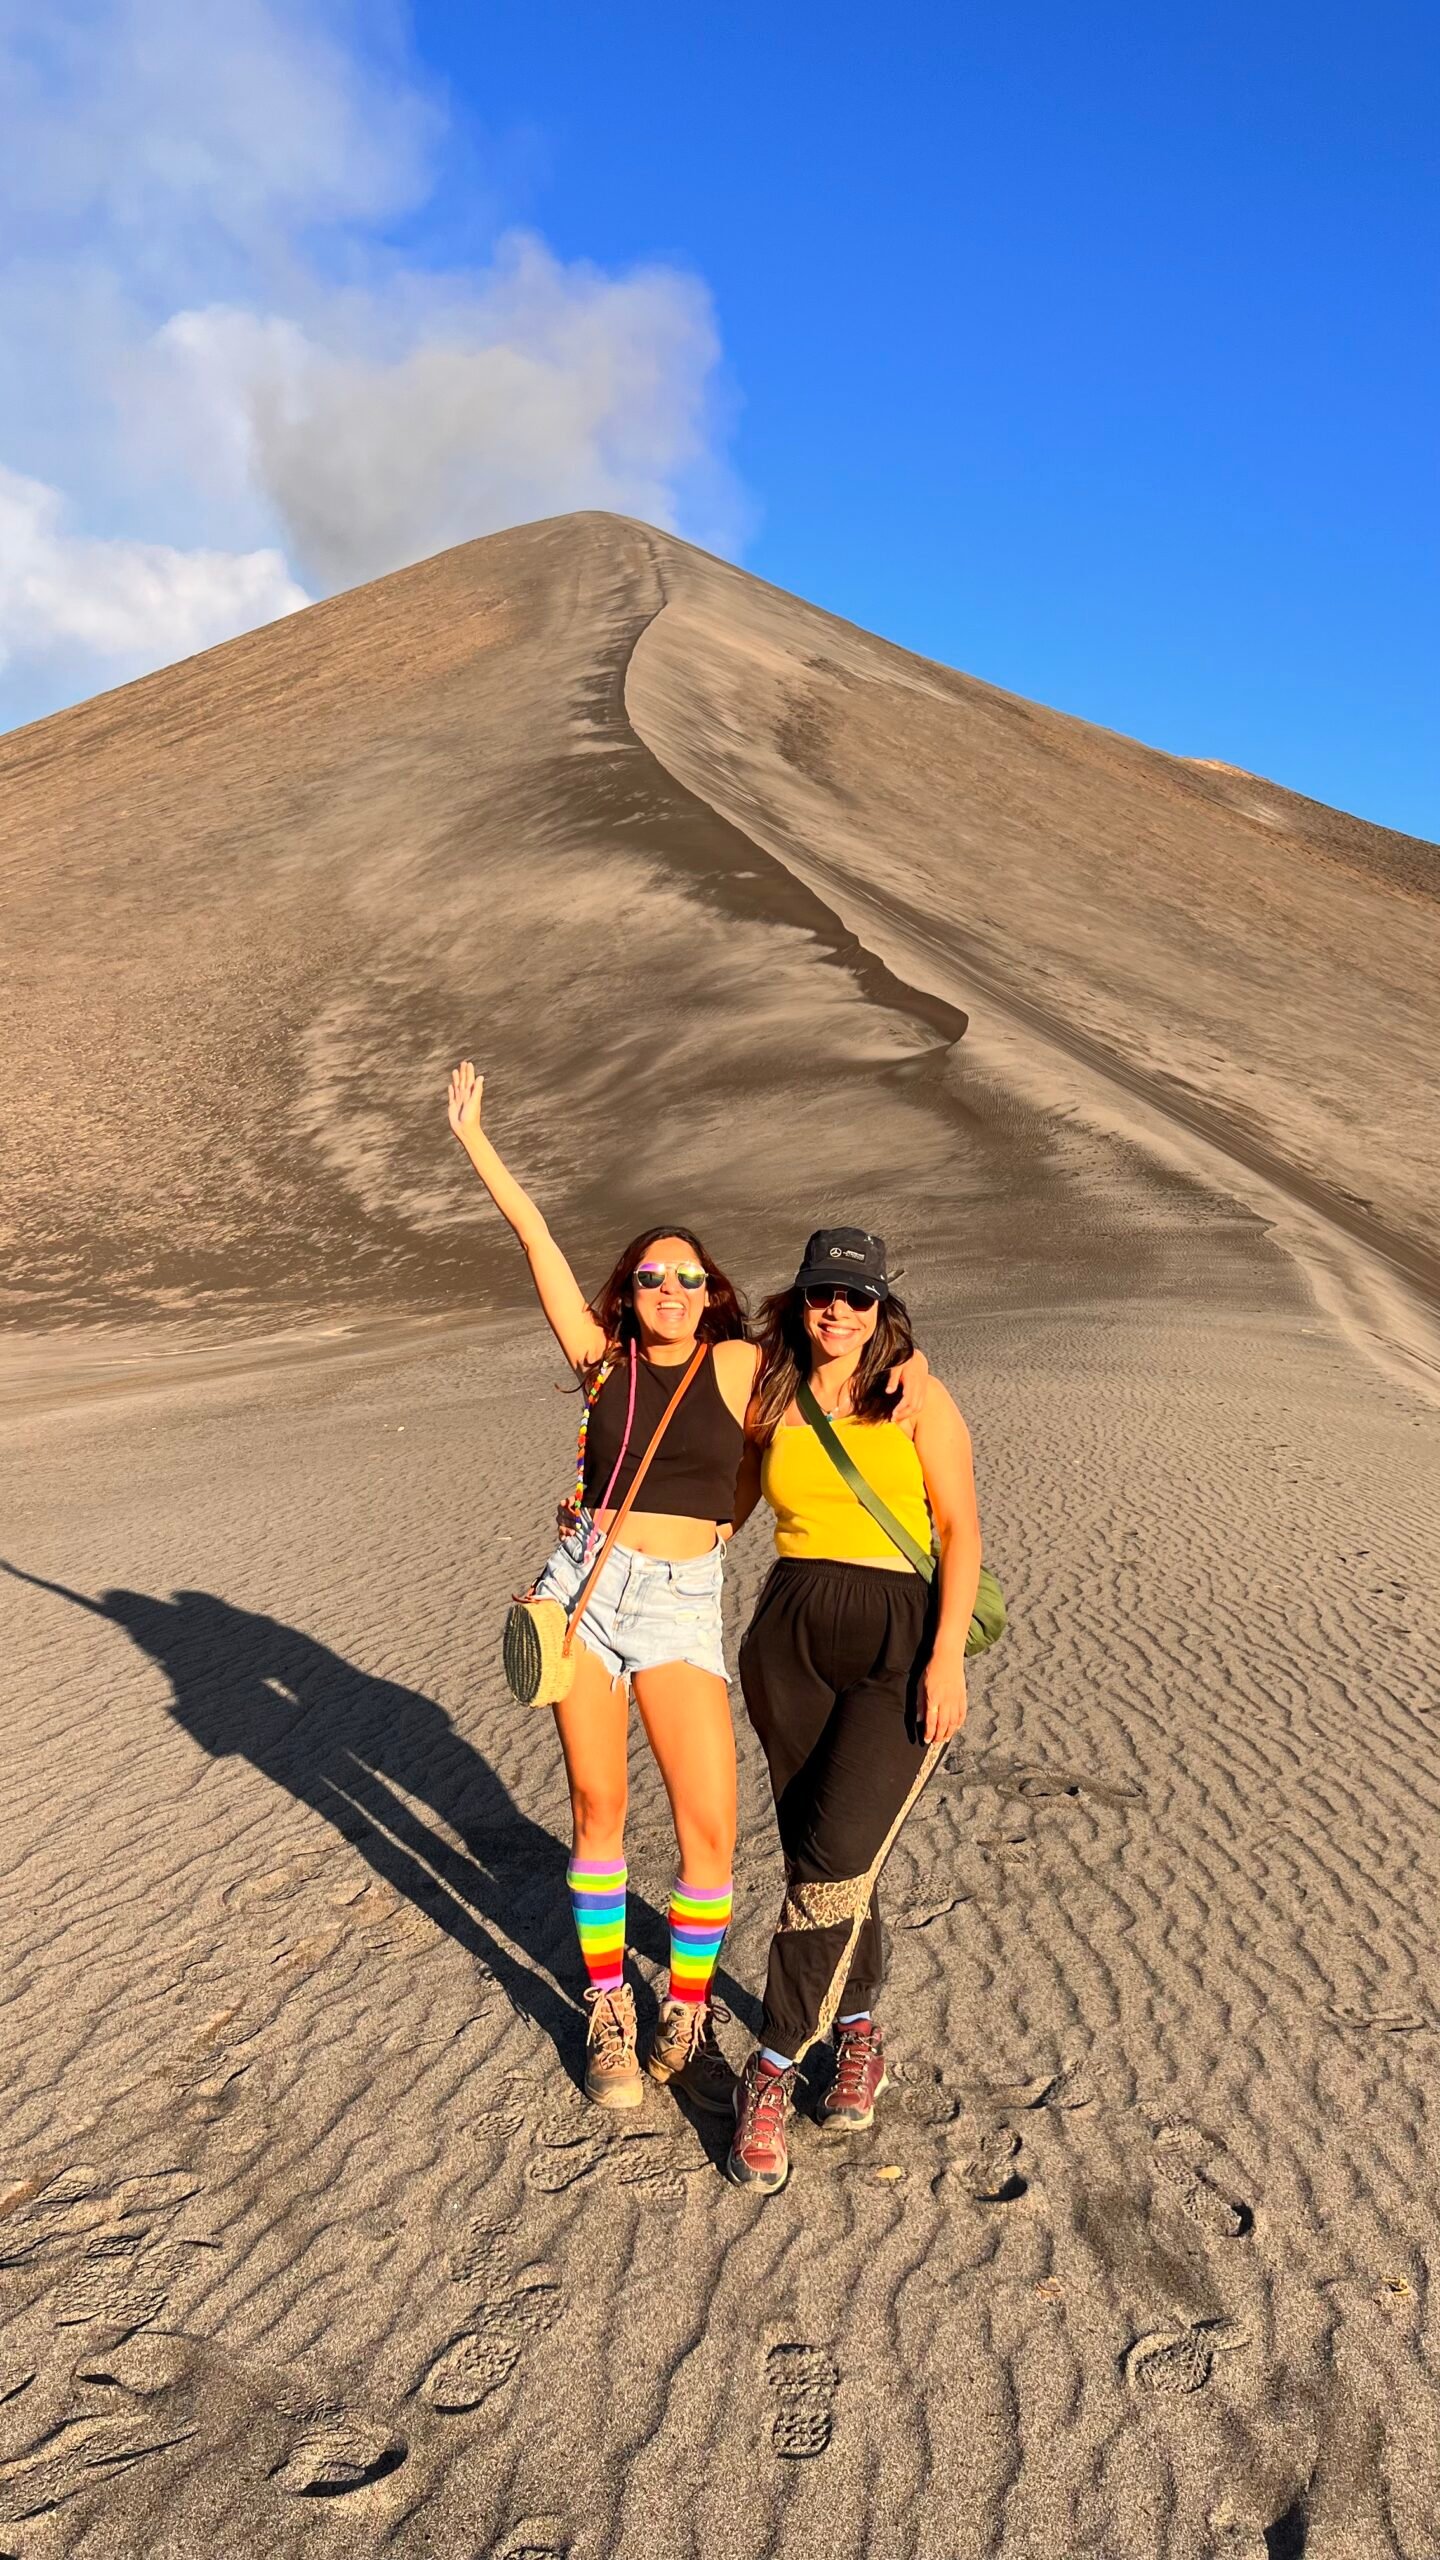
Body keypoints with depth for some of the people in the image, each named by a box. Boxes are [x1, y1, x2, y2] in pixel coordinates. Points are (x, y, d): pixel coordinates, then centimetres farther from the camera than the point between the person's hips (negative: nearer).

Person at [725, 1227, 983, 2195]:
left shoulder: (918, 1400, -2)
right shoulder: (771, 1405, 9)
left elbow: (961, 1529, -5)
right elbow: (725, 1507, 24)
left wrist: (948, 1656, -13)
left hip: (903, 1647, -4)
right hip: (789, 1641, 4)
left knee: (835, 1860, -12)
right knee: (822, 1857, 9)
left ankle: (772, 2072, 2)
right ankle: (859, 2033, 31)